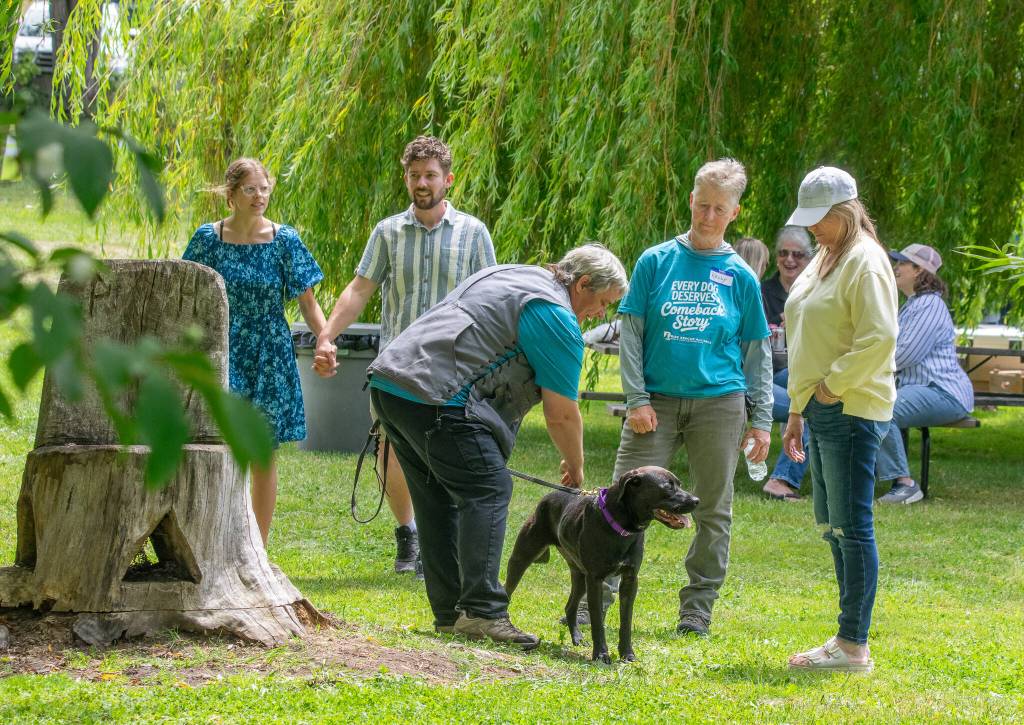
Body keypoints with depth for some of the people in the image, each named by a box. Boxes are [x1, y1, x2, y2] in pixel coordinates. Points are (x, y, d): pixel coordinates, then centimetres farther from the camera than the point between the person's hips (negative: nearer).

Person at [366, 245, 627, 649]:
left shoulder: (511, 276, 25)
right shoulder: (556, 318, -4)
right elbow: (561, 415, -2)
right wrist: (575, 469, 14)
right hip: (435, 398, -10)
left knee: (440, 499, 14)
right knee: (487, 491, -9)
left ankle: (449, 614, 15)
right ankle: (481, 612, -17)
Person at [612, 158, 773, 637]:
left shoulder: (740, 277, 5)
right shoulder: (656, 261, 3)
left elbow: (756, 351, 10)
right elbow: (630, 332, 2)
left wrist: (762, 419, 5)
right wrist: (636, 397, -6)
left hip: (718, 401, 1)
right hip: (657, 400, -1)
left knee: (713, 510, 5)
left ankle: (698, 608, 14)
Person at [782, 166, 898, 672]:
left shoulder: (864, 262, -12)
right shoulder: (825, 260, 18)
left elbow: (879, 338, -23)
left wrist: (833, 385, -17)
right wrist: (798, 411, 21)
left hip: (851, 412, -10)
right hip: (822, 411, 10)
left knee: (851, 526, -8)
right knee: (832, 526, 12)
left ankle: (854, 646, -5)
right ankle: (848, 641, 17)